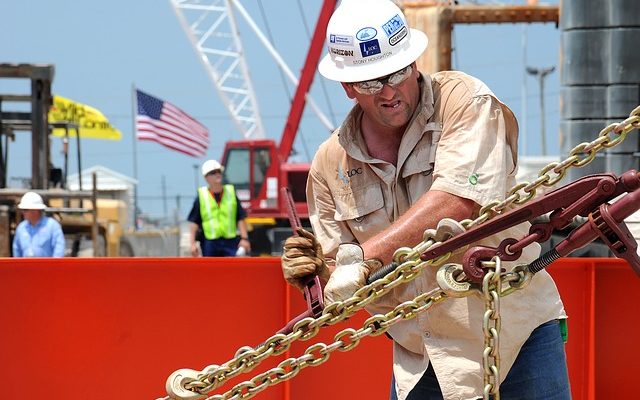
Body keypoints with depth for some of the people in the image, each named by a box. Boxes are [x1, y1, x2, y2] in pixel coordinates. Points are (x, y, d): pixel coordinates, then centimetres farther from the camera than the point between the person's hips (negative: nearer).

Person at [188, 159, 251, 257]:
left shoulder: (231, 193, 7)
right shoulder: (201, 197, 2)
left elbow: (240, 218, 7)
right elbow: (193, 222, 1)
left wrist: (244, 238, -2)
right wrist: (193, 243, -6)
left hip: (230, 241, 1)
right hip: (209, 242, -1)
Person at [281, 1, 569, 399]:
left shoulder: (462, 100, -10)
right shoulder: (330, 164, 2)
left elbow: (458, 201, -25)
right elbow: (339, 278, 8)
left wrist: (364, 256, -28)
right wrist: (314, 271, -15)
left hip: (515, 332, -4)